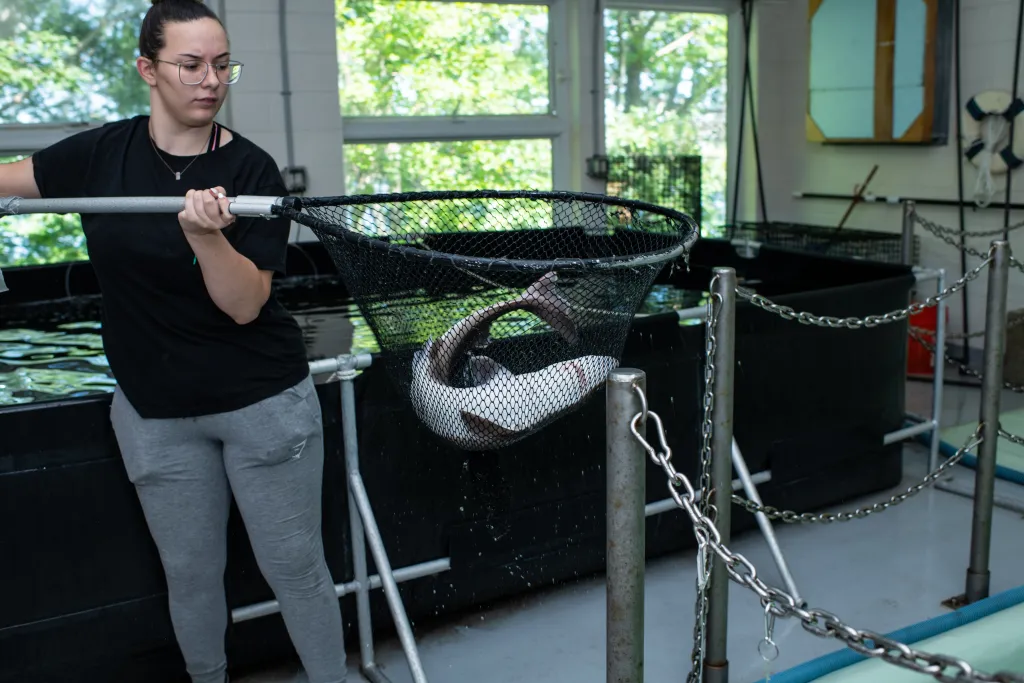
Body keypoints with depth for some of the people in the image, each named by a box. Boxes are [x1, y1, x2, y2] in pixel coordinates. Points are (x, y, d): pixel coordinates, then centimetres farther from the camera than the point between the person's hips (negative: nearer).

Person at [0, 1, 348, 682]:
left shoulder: (251, 170, -10)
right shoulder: (101, 154, -2)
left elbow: (244, 305, -16)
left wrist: (206, 235, -32)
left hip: (262, 399, -2)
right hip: (155, 408, 3)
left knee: (296, 569, 5)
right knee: (191, 574, 14)